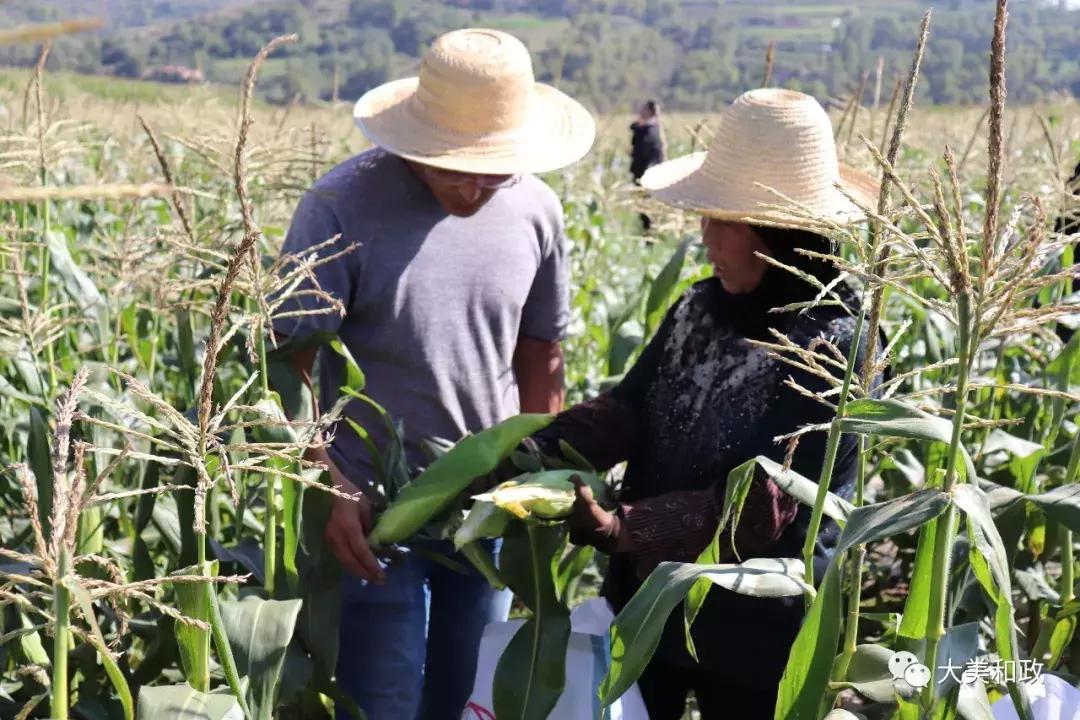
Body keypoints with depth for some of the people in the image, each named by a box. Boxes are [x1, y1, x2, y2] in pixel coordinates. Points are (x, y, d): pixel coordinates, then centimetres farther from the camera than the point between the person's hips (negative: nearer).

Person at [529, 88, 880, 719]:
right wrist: (534, 451, -19)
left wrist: (624, 529, -34)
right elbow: (625, 411, -2)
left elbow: (761, 504, -25)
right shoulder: (701, 308, 0)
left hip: (755, 633, -6)